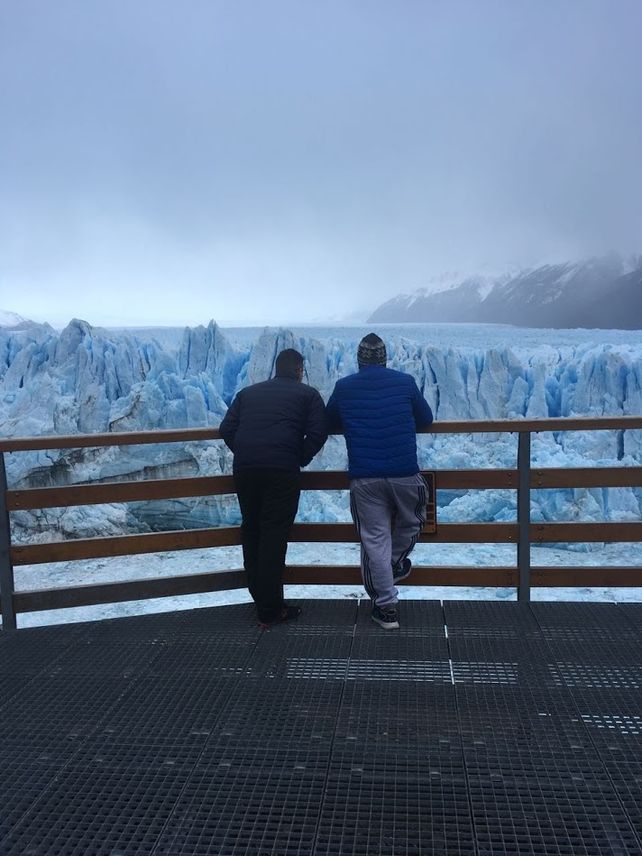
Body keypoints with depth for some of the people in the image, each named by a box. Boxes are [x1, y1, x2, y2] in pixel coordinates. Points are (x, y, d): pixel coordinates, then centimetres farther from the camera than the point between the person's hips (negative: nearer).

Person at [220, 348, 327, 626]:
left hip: (244, 468, 4)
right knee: (274, 535, 0)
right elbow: (317, 433, -2)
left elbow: (226, 429, 12)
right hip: (282, 470, -4)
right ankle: (270, 610, 4)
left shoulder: (248, 392, 22)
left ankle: (259, 596, 30)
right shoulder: (307, 394, 11)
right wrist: (301, 459, 12)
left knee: (251, 530, 18)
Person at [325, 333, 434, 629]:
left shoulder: (343, 387, 5)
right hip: (405, 475, 0)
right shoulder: (405, 382, 3)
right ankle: (395, 565, 46)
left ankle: (386, 607, 14)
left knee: (375, 540, 8)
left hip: (363, 479, 1)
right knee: (410, 523, 28)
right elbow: (426, 419, 15)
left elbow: (329, 424, 18)